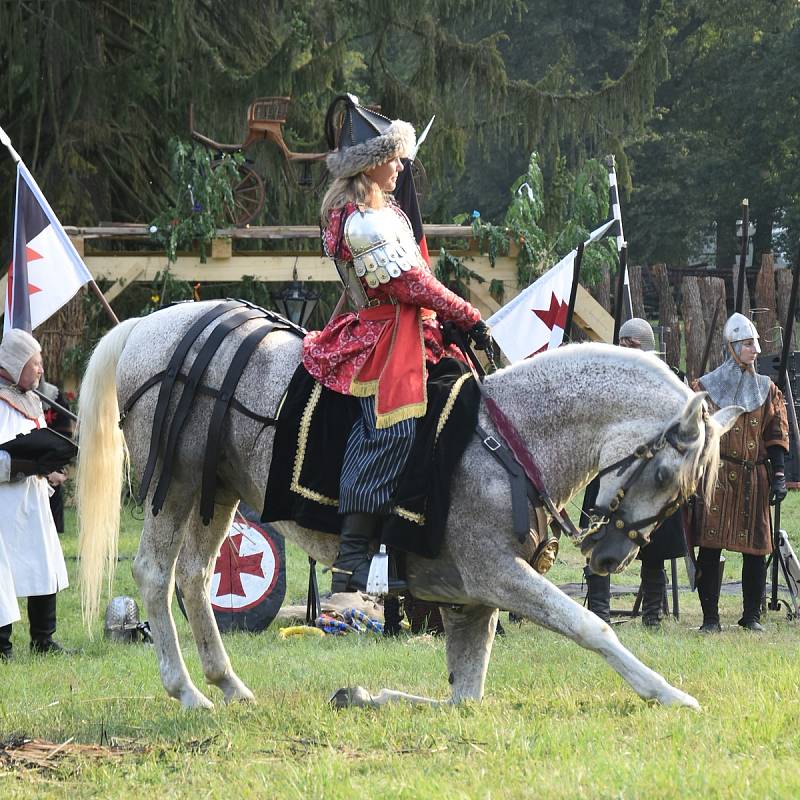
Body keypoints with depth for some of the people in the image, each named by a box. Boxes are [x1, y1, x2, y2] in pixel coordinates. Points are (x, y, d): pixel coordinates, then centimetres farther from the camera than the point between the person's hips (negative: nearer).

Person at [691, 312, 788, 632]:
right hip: (717, 476, -3)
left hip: (754, 478, 3)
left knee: (756, 548, 1)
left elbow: (777, 434, 12)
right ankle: (710, 617, -1)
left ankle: (752, 615, 11)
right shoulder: (706, 387, 4)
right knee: (710, 545, -6)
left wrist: (778, 474, 3)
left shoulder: (767, 389, 13)